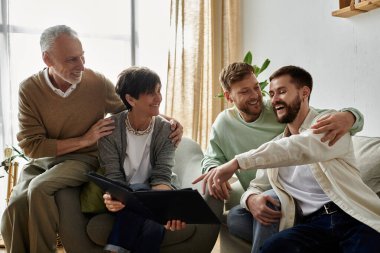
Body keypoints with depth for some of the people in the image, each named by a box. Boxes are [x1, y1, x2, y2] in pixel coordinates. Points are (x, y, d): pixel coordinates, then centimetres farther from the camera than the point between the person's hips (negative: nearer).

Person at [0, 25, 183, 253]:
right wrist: (84, 140, -16)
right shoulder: (30, 89, -8)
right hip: (41, 161, 2)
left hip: (83, 160, -2)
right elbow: (31, 145, -11)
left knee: (39, 188, -30)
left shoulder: (98, 82, -8)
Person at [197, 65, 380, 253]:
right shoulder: (274, 147, 18)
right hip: (312, 225, 3)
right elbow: (257, 187, 20)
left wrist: (237, 162, -26)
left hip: (352, 216, -3)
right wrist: (251, 198, -6)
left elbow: (300, 148, -19)